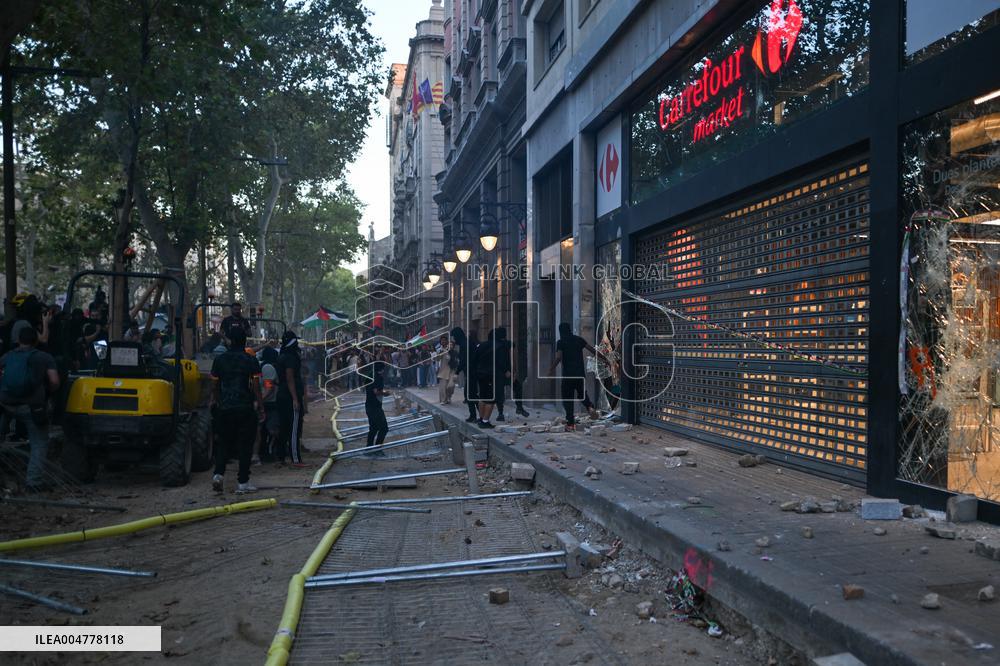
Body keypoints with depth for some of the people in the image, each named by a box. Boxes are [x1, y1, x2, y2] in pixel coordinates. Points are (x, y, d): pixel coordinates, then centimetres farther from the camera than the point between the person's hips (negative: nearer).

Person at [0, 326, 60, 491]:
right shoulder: (45, 358, 3)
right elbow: (54, 382, -8)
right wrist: (46, 393, 10)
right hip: (32, 407, -2)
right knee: (39, 443, 4)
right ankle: (35, 480, -1)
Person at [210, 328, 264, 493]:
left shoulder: (219, 360, 4)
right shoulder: (251, 361, -5)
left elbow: (215, 385, 11)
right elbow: (256, 387, -6)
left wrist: (215, 401, 27)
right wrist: (260, 407, 1)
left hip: (225, 408, 3)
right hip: (245, 409, -3)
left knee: (224, 443, 16)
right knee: (245, 445, 3)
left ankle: (218, 473, -1)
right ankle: (242, 482, 4)